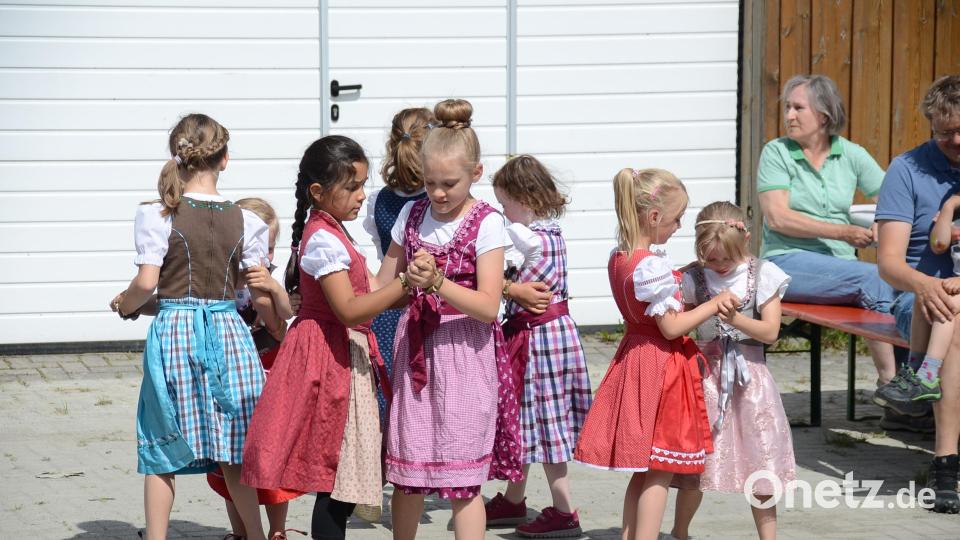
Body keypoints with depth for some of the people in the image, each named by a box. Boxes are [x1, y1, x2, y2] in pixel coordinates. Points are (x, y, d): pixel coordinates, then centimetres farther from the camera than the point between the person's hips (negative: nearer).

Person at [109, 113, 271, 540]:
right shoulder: (244, 221, 0)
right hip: (228, 330, 2)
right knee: (233, 450, 12)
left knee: (162, 448, 7)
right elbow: (261, 296, 1)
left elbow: (147, 282, -12)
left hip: (173, 329, -2)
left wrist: (124, 305, 9)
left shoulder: (156, 215, -6)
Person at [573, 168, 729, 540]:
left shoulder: (619, 257, 6)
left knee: (643, 470, 16)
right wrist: (714, 305, -11)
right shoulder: (653, 266, -22)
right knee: (661, 472, -1)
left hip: (635, 358, 9)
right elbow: (671, 327, -20)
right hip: (660, 366, -9)